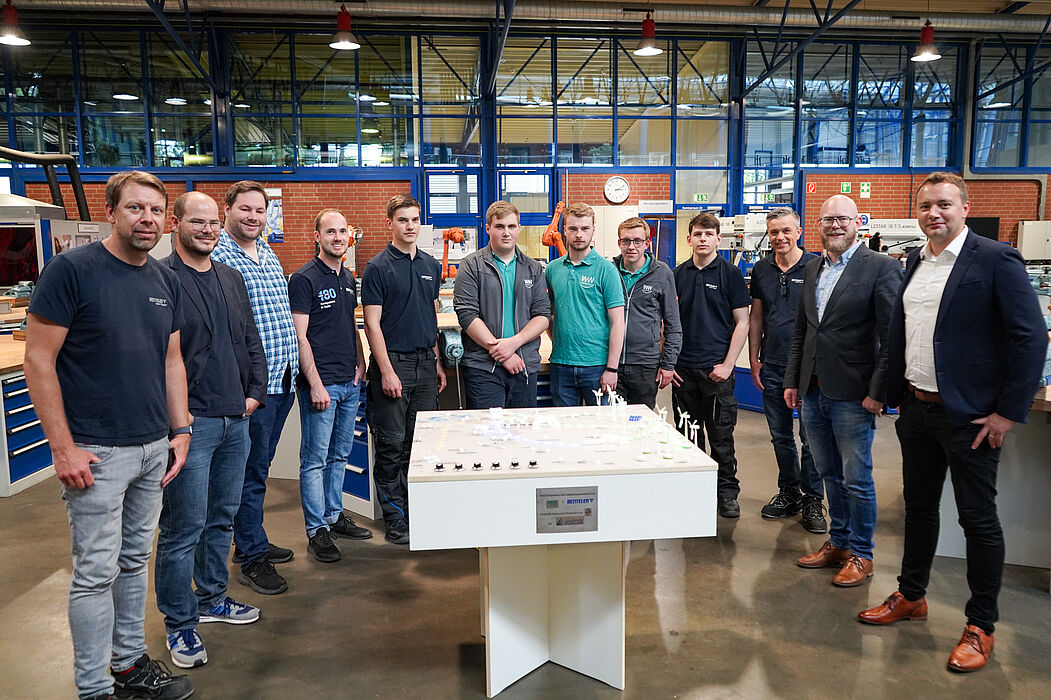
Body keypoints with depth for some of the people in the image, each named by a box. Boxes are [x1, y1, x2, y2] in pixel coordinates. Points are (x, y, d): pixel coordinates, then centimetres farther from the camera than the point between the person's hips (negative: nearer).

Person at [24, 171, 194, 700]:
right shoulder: (71, 269, -11)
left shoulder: (167, 282, 8)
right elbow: (39, 360, -12)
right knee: (96, 572, 3)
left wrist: (181, 430, 9)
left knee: (136, 560, 17)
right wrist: (63, 448, -14)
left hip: (154, 448, 6)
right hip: (96, 452, -6)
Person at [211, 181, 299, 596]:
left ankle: (250, 541, 32)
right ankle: (253, 559, 14)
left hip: (283, 379, 8)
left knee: (259, 466, 19)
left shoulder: (269, 255, 15)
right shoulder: (216, 257, -12)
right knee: (251, 472, 1)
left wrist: (291, 368, 18)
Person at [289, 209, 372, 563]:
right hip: (320, 383, -7)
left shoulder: (348, 278, 14)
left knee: (340, 455, 16)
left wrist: (360, 361, 11)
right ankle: (317, 530, 9)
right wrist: (315, 384, -17)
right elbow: (300, 336, -13)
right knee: (315, 459, 0)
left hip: (349, 382, 8)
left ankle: (334, 515, 28)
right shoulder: (305, 279, -9)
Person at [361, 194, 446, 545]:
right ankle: (395, 519, 10)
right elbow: (372, 323, -9)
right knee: (392, 444, 0)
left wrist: (438, 362, 15)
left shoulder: (431, 265, 13)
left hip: (425, 362, 5)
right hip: (393, 362, -5)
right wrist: (386, 370, -15)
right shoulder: (377, 268, -5)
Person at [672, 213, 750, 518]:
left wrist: (727, 365, -10)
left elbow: (742, 322, -3)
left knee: (721, 435, 1)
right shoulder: (678, 275, 9)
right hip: (683, 369, 4)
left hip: (716, 369, -3)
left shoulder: (730, 273, -1)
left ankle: (727, 492, 14)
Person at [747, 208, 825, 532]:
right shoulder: (761, 270, 8)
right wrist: (753, 359, 10)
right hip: (772, 367, 4)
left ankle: (812, 499, 16)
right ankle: (789, 492, 28)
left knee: (811, 437, 2)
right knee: (780, 435, 13)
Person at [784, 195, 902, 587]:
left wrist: (878, 392, -16)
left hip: (852, 396, -6)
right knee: (829, 474, 17)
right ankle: (838, 541, 32)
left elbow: (892, 337, -12)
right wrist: (792, 381, 13)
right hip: (813, 392, 6)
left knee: (856, 479, 5)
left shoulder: (881, 268, -9)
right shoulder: (812, 269, 12)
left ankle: (860, 555, 20)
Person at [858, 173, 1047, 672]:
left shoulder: (996, 260, -11)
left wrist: (1009, 412, -15)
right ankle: (911, 596, 34)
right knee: (919, 507, 18)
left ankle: (980, 627, 21)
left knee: (979, 519, 6)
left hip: (969, 416, -6)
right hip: (916, 408, 7)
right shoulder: (915, 262, 9)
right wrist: (899, 395, 13)